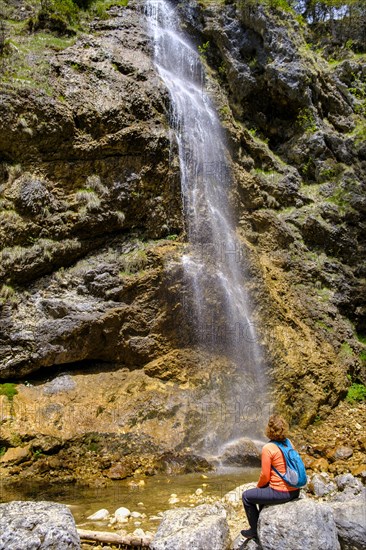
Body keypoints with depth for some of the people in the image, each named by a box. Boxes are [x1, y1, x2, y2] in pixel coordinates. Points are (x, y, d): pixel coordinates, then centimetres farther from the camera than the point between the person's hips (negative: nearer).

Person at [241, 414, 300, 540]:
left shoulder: (268, 448, -19)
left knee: (247, 496, 12)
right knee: (263, 490, 33)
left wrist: (258, 485, 8)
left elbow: (265, 476, -14)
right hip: (294, 491, 8)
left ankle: (255, 530, 23)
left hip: (280, 493, -8)